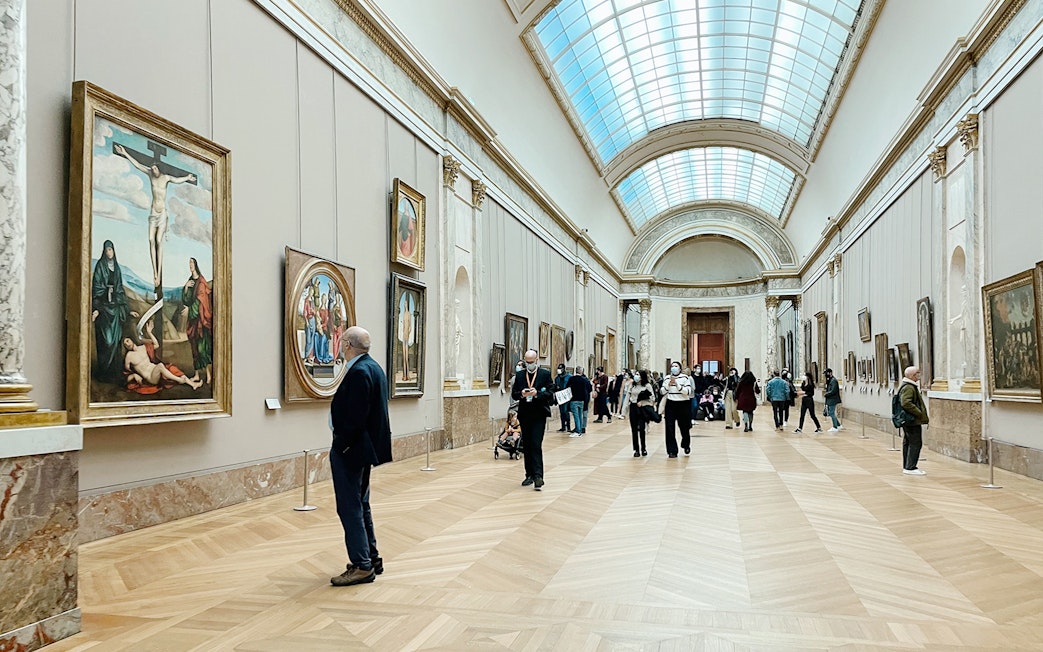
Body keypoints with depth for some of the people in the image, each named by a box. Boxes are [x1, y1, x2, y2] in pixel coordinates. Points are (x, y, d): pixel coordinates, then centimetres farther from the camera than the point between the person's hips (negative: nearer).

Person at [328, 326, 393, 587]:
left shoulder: (359, 372, -20)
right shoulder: (373, 367, 11)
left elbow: (355, 417, -25)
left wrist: (341, 446, -16)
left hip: (351, 449, -11)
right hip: (365, 447, 11)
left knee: (350, 507, -2)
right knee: (360, 504, 18)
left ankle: (362, 565, 3)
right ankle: (372, 558, 27)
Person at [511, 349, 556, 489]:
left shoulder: (545, 374, 0)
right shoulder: (519, 375, 9)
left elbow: (550, 393, -5)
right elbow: (513, 394, 8)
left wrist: (537, 393, -21)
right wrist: (521, 394, -14)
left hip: (539, 415, -4)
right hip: (524, 415, 4)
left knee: (536, 445, -12)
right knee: (526, 446, 9)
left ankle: (538, 476, -12)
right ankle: (529, 475, 18)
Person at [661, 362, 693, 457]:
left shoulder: (685, 378, -3)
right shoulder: (667, 378, 5)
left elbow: (688, 391, -13)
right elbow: (663, 392, 0)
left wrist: (676, 384, -20)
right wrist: (669, 383, -15)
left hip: (683, 404, -2)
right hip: (670, 404, 2)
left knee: (684, 427, 11)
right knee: (669, 428, -4)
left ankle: (686, 445, 39)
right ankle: (672, 451, 3)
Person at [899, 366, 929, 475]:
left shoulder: (910, 386, 18)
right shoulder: (908, 387, -17)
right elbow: (906, 403, -28)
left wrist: (923, 415, 20)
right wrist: (920, 414, -21)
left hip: (908, 421, 11)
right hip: (912, 421, -11)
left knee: (907, 442, 14)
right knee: (916, 443, -8)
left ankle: (906, 466, 21)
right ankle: (910, 468, -7)